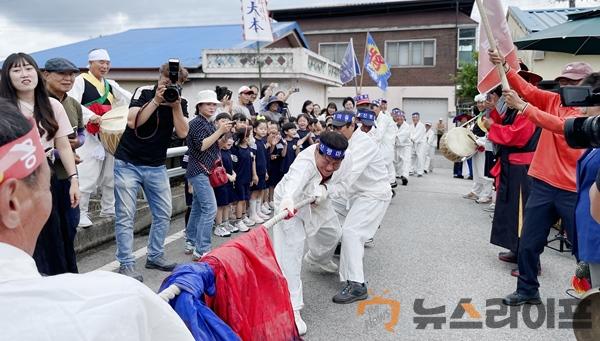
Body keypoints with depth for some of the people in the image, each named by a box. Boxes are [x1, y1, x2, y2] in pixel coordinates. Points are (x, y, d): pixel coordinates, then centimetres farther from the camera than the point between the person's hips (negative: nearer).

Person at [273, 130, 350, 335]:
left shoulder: (333, 153, -22)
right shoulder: (305, 164, -44)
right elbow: (294, 182, -64)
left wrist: (322, 191, -28)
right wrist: (288, 200, -84)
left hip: (316, 199, 8)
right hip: (292, 205, -7)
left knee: (333, 233, 23)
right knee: (291, 254, -17)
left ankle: (316, 260, 55)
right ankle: (292, 309, -11)